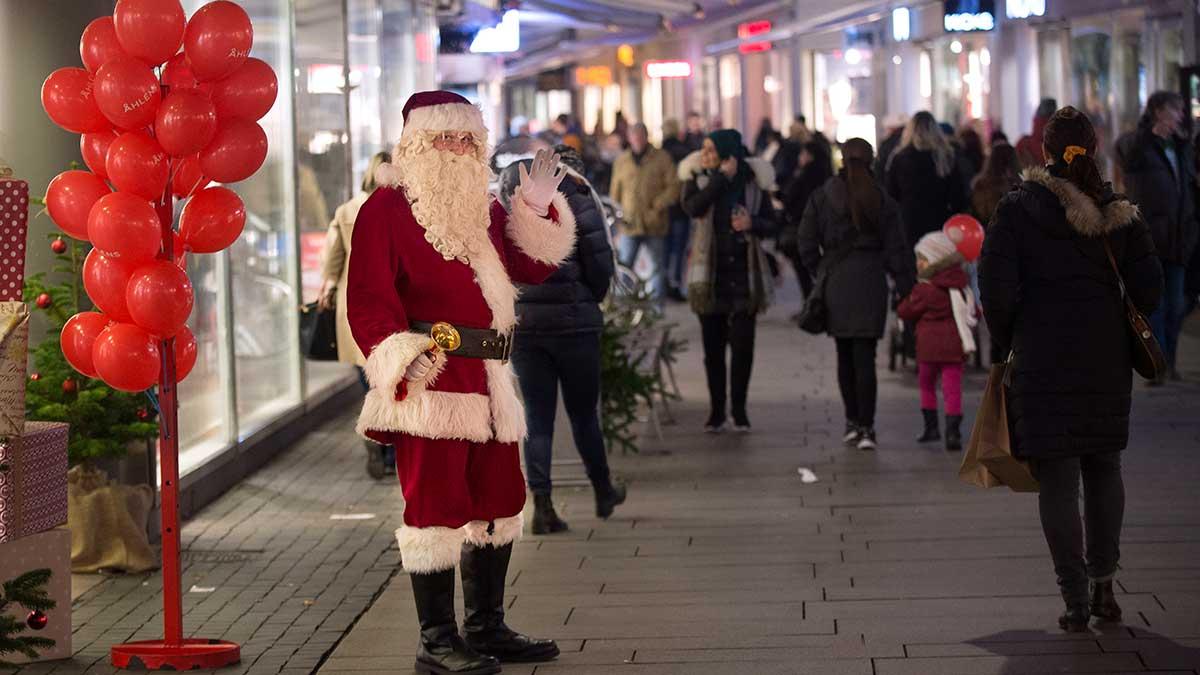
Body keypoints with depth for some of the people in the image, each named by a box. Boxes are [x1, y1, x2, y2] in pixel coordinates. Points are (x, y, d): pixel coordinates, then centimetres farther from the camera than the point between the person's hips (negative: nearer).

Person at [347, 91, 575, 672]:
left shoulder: (482, 209, 18)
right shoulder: (387, 208, -6)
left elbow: (531, 267, 20)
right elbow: (368, 297, -13)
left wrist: (538, 208, 7)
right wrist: (402, 358, -23)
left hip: (486, 379, 9)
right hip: (430, 380, -8)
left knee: (497, 502, 14)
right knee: (437, 504, -5)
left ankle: (486, 628, 26)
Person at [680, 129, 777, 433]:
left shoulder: (753, 182, 1)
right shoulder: (697, 179, 0)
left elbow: (771, 223, 7)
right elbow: (692, 207, -21)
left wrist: (753, 224, -14)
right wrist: (722, 178, -21)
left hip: (744, 273, 0)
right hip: (710, 274, 0)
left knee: (742, 344, -2)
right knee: (713, 345, 5)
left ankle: (739, 410, 10)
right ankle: (716, 410, 15)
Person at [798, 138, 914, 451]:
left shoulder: (821, 198, -1)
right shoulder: (883, 202, -1)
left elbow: (807, 244, -1)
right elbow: (896, 250, -1)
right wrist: (906, 289, 4)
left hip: (835, 284, 1)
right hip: (871, 284, -1)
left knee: (845, 356, 14)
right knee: (865, 358, -1)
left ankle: (852, 422, 20)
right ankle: (865, 428, -5)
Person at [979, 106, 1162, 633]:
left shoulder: (1018, 208, -5)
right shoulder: (1117, 210, 3)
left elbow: (997, 291, -10)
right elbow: (1148, 288, 0)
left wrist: (1009, 341, 6)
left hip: (1043, 357, -3)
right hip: (1107, 356, 3)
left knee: (1057, 479, 0)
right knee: (1103, 468, 18)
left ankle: (1076, 599, -1)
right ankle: (1103, 585, 21)